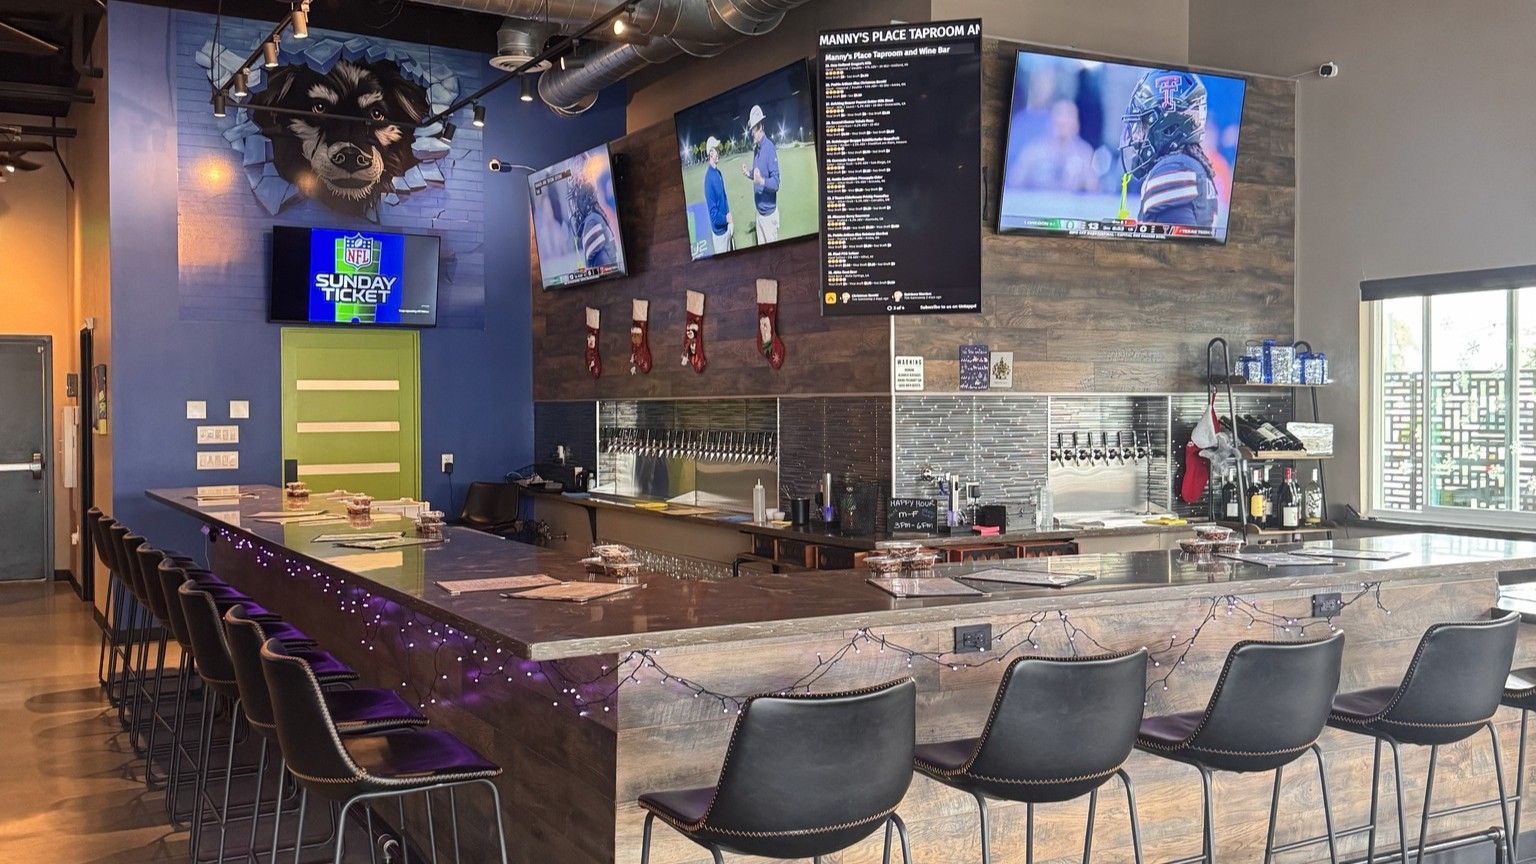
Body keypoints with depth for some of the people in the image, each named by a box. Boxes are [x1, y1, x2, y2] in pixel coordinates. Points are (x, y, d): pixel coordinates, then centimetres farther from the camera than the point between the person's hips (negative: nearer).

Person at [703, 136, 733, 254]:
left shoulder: (719, 173, 5)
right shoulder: (709, 178, -23)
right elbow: (714, 215, -25)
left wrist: (730, 218, 7)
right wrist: (727, 219, -13)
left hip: (726, 227, 9)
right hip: (719, 231, -9)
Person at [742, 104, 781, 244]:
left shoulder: (770, 148, -19)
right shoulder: (756, 148, 8)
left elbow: (776, 183, -22)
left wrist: (762, 181, -38)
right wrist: (749, 173, 3)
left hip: (769, 212, -8)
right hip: (759, 211, 8)